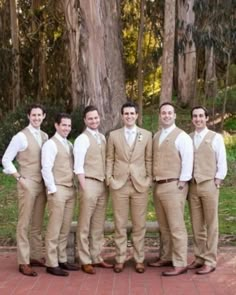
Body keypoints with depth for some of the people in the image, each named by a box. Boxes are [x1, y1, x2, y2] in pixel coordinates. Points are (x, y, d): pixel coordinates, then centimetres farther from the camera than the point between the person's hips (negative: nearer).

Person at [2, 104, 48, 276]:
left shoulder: (45, 136, 9)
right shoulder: (21, 136, -7)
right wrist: (19, 178, -11)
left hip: (42, 184, 6)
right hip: (28, 184, -5)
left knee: (37, 223, 12)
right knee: (25, 223, -2)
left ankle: (36, 256, 21)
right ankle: (24, 262, 4)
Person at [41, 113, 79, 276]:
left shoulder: (69, 144, 16)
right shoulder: (50, 144, -8)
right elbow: (46, 169, -13)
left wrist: (75, 186, 8)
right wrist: (53, 190, -16)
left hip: (71, 190, 7)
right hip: (58, 190, -7)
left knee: (65, 228, 11)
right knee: (54, 228, -3)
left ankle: (62, 260, 20)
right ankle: (52, 264, 4)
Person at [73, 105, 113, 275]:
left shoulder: (102, 138, 13)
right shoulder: (82, 139, -7)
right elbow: (78, 167, -10)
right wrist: (84, 188, -14)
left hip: (103, 184, 7)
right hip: (89, 183, -6)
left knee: (99, 225, 12)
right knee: (85, 225, 1)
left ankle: (96, 257, 21)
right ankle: (86, 261, 9)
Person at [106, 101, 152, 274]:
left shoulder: (147, 135, 5)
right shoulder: (114, 135, 7)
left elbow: (149, 159, 7)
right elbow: (110, 159, 9)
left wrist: (149, 178, 0)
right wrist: (109, 178, 0)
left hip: (140, 185, 0)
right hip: (119, 185, 0)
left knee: (139, 225, 4)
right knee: (120, 224, 5)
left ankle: (139, 259, 15)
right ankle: (120, 259, 15)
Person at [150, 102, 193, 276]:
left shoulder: (181, 136, -6)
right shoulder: (156, 136, 15)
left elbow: (187, 161, -11)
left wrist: (182, 183, -15)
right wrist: (153, 179, 10)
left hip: (173, 186, -7)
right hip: (158, 186, 7)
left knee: (176, 227, -6)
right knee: (164, 227, 14)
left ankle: (180, 264, -1)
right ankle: (166, 258, 25)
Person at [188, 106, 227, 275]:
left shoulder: (216, 138, 0)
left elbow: (222, 163, -1)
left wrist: (217, 183, -7)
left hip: (209, 185, -3)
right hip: (192, 186, 3)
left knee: (211, 225, 2)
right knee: (197, 225, 9)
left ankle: (210, 261, 8)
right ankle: (199, 257, 19)